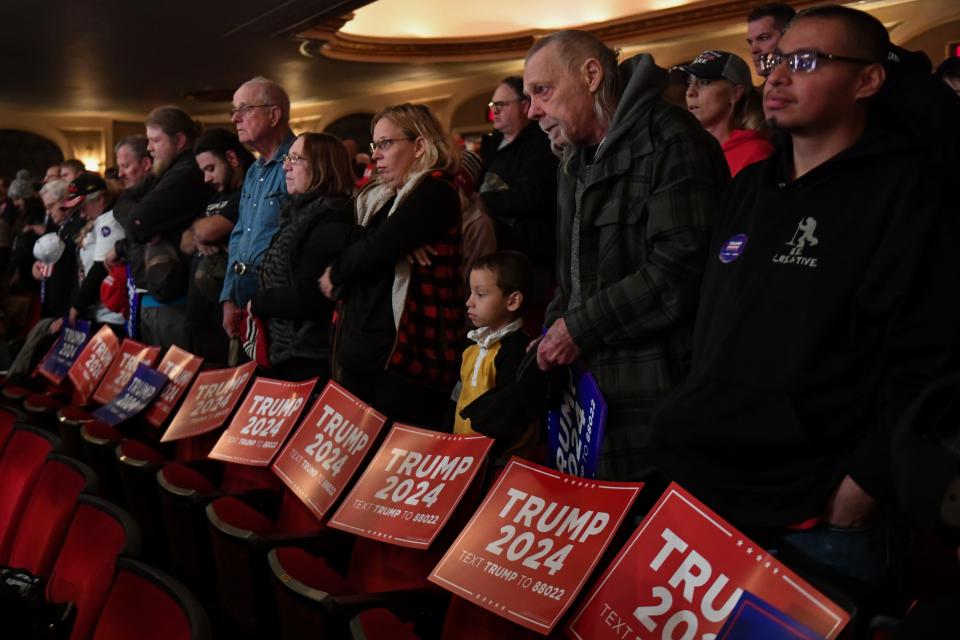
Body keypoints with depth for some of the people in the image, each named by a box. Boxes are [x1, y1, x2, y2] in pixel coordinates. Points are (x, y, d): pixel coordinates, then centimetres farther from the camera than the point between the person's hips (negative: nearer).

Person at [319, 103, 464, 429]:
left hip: (405, 355, -8)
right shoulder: (374, 197, 19)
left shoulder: (436, 192, -7)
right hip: (357, 351, 8)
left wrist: (336, 273, 4)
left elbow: (375, 249, -15)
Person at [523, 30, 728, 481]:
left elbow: (682, 267, -22)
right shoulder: (576, 162, 19)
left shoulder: (670, 141, -12)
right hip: (592, 388, 8)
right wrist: (555, 331, 6)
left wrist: (581, 327, -15)